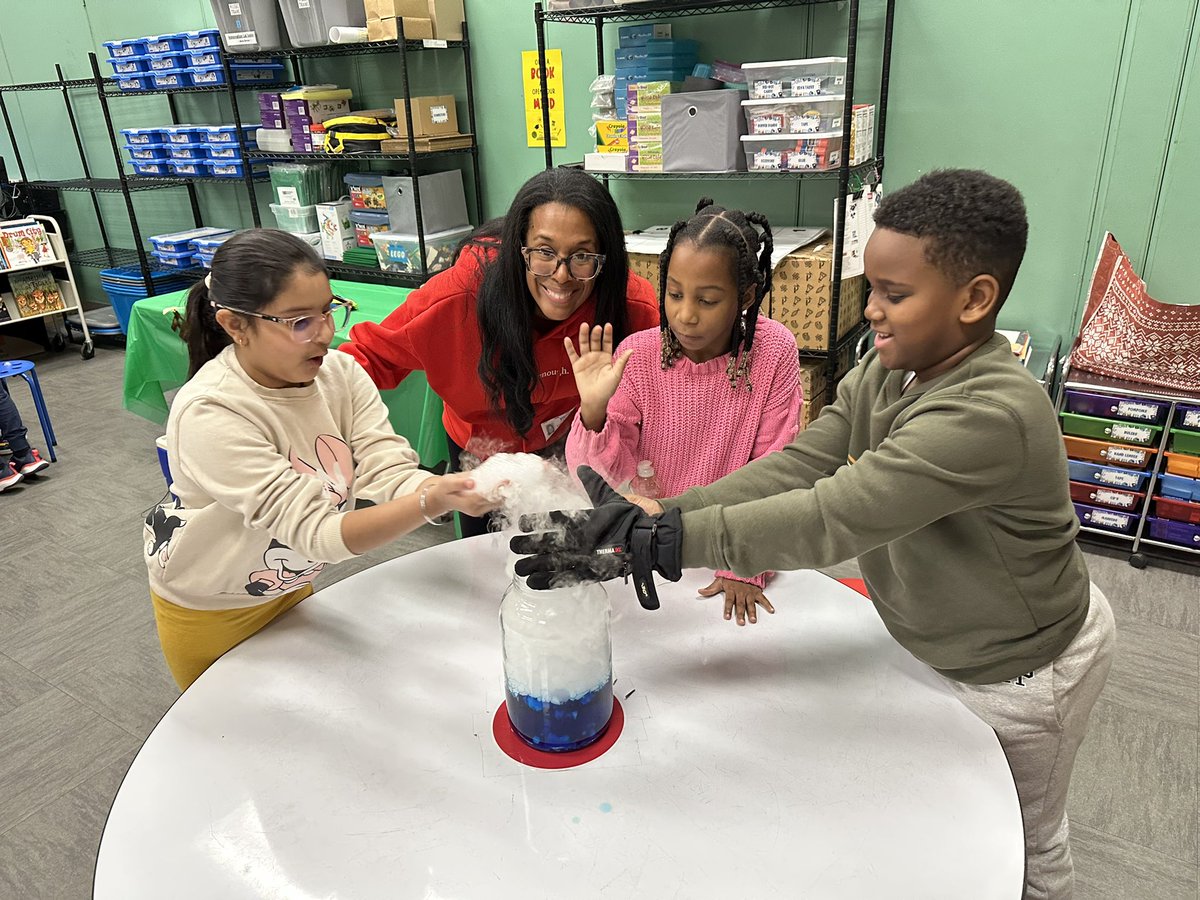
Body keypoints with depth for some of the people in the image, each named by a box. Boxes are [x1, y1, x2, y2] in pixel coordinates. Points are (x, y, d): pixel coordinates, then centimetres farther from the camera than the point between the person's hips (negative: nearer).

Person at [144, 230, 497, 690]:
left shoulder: (340, 372, -19)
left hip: (289, 581, 5)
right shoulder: (208, 415, -35)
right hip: (207, 605, -4)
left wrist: (457, 489, -50)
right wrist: (430, 502, -55)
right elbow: (316, 530, -40)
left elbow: (389, 474, -29)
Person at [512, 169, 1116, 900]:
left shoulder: (992, 415, -38)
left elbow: (829, 519, -44)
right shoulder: (886, 372, -11)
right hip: (944, 642, 7)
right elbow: (793, 470, -19)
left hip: (1024, 670, -6)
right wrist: (649, 517, -30)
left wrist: (650, 540, -45)